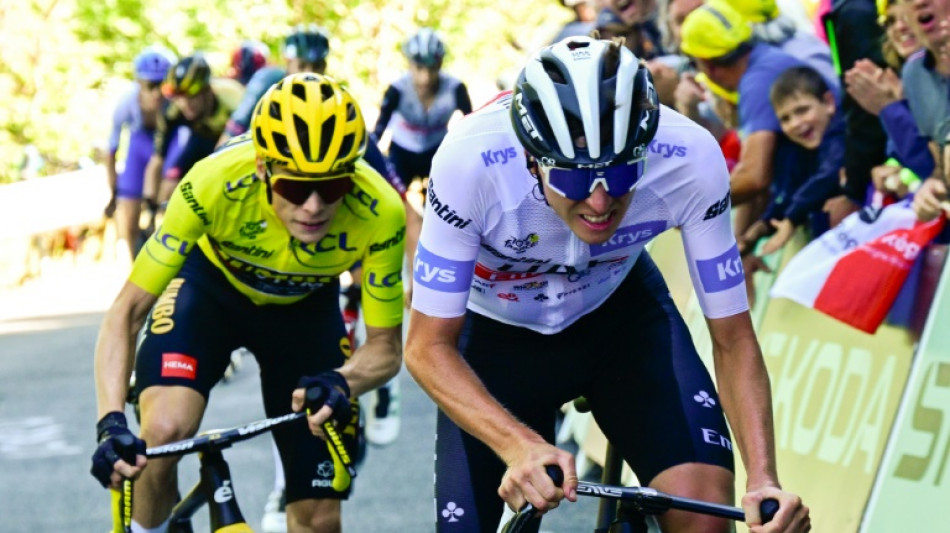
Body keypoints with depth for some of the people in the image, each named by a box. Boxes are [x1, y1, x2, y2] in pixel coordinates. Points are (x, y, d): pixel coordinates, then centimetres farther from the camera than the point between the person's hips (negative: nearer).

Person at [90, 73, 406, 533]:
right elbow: (127, 311, -31)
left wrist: (341, 383, -44)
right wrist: (111, 423, -45)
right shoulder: (215, 183, -38)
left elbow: (386, 347, -21)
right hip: (212, 284, -1)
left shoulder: (379, 214, -34)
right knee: (164, 432, -30)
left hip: (304, 308, 1)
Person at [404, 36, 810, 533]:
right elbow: (428, 346, -29)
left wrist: (763, 478, -35)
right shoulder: (471, 161, -37)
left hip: (620, 309, 1)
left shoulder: (691, 160, -32)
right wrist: (520, 445, -47)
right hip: (500, 330, 0)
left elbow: (733, 340, -20)